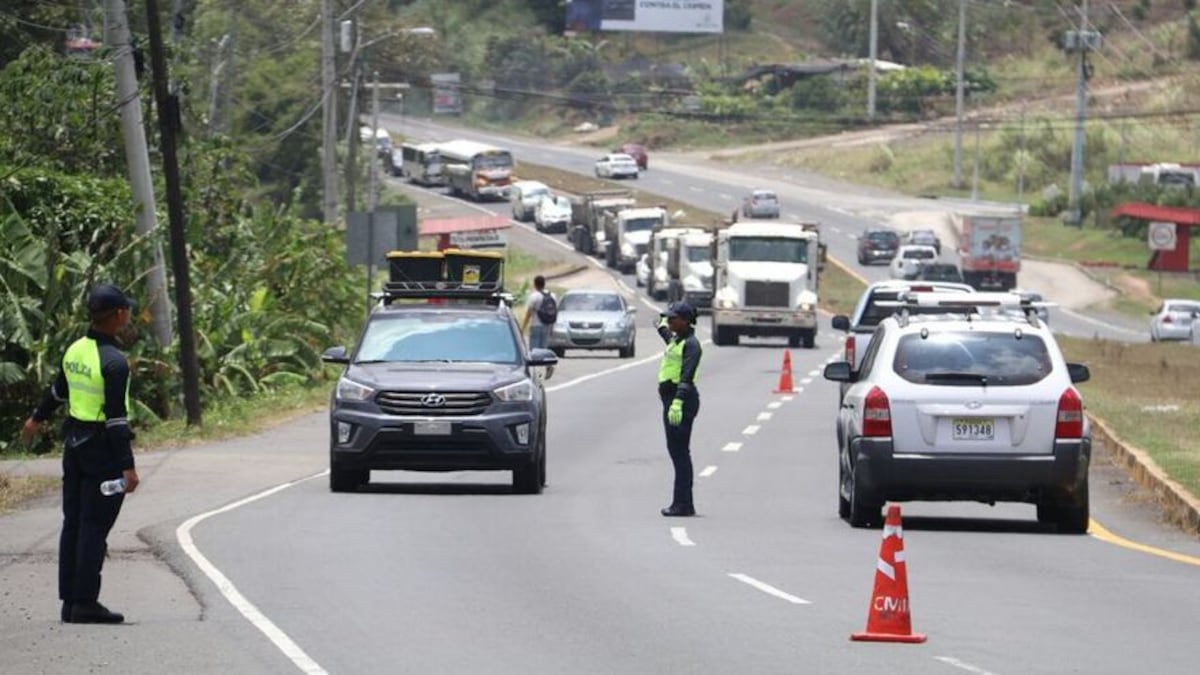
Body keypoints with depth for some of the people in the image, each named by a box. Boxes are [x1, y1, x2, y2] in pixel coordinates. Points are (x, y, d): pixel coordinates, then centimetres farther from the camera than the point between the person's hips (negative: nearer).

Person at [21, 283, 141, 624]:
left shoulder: (76, 350, 5)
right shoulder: (113, 361, -20)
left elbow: (59, 390, 22)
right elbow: (116, 417, -23)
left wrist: (38, 418, 40)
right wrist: (128, 466, -22)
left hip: (75, 442, 8)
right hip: (103, 447, -8)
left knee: (73, 523, 11)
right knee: (94, 527, -5)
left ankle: (70, 601, 14)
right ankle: (85, 604, -6)